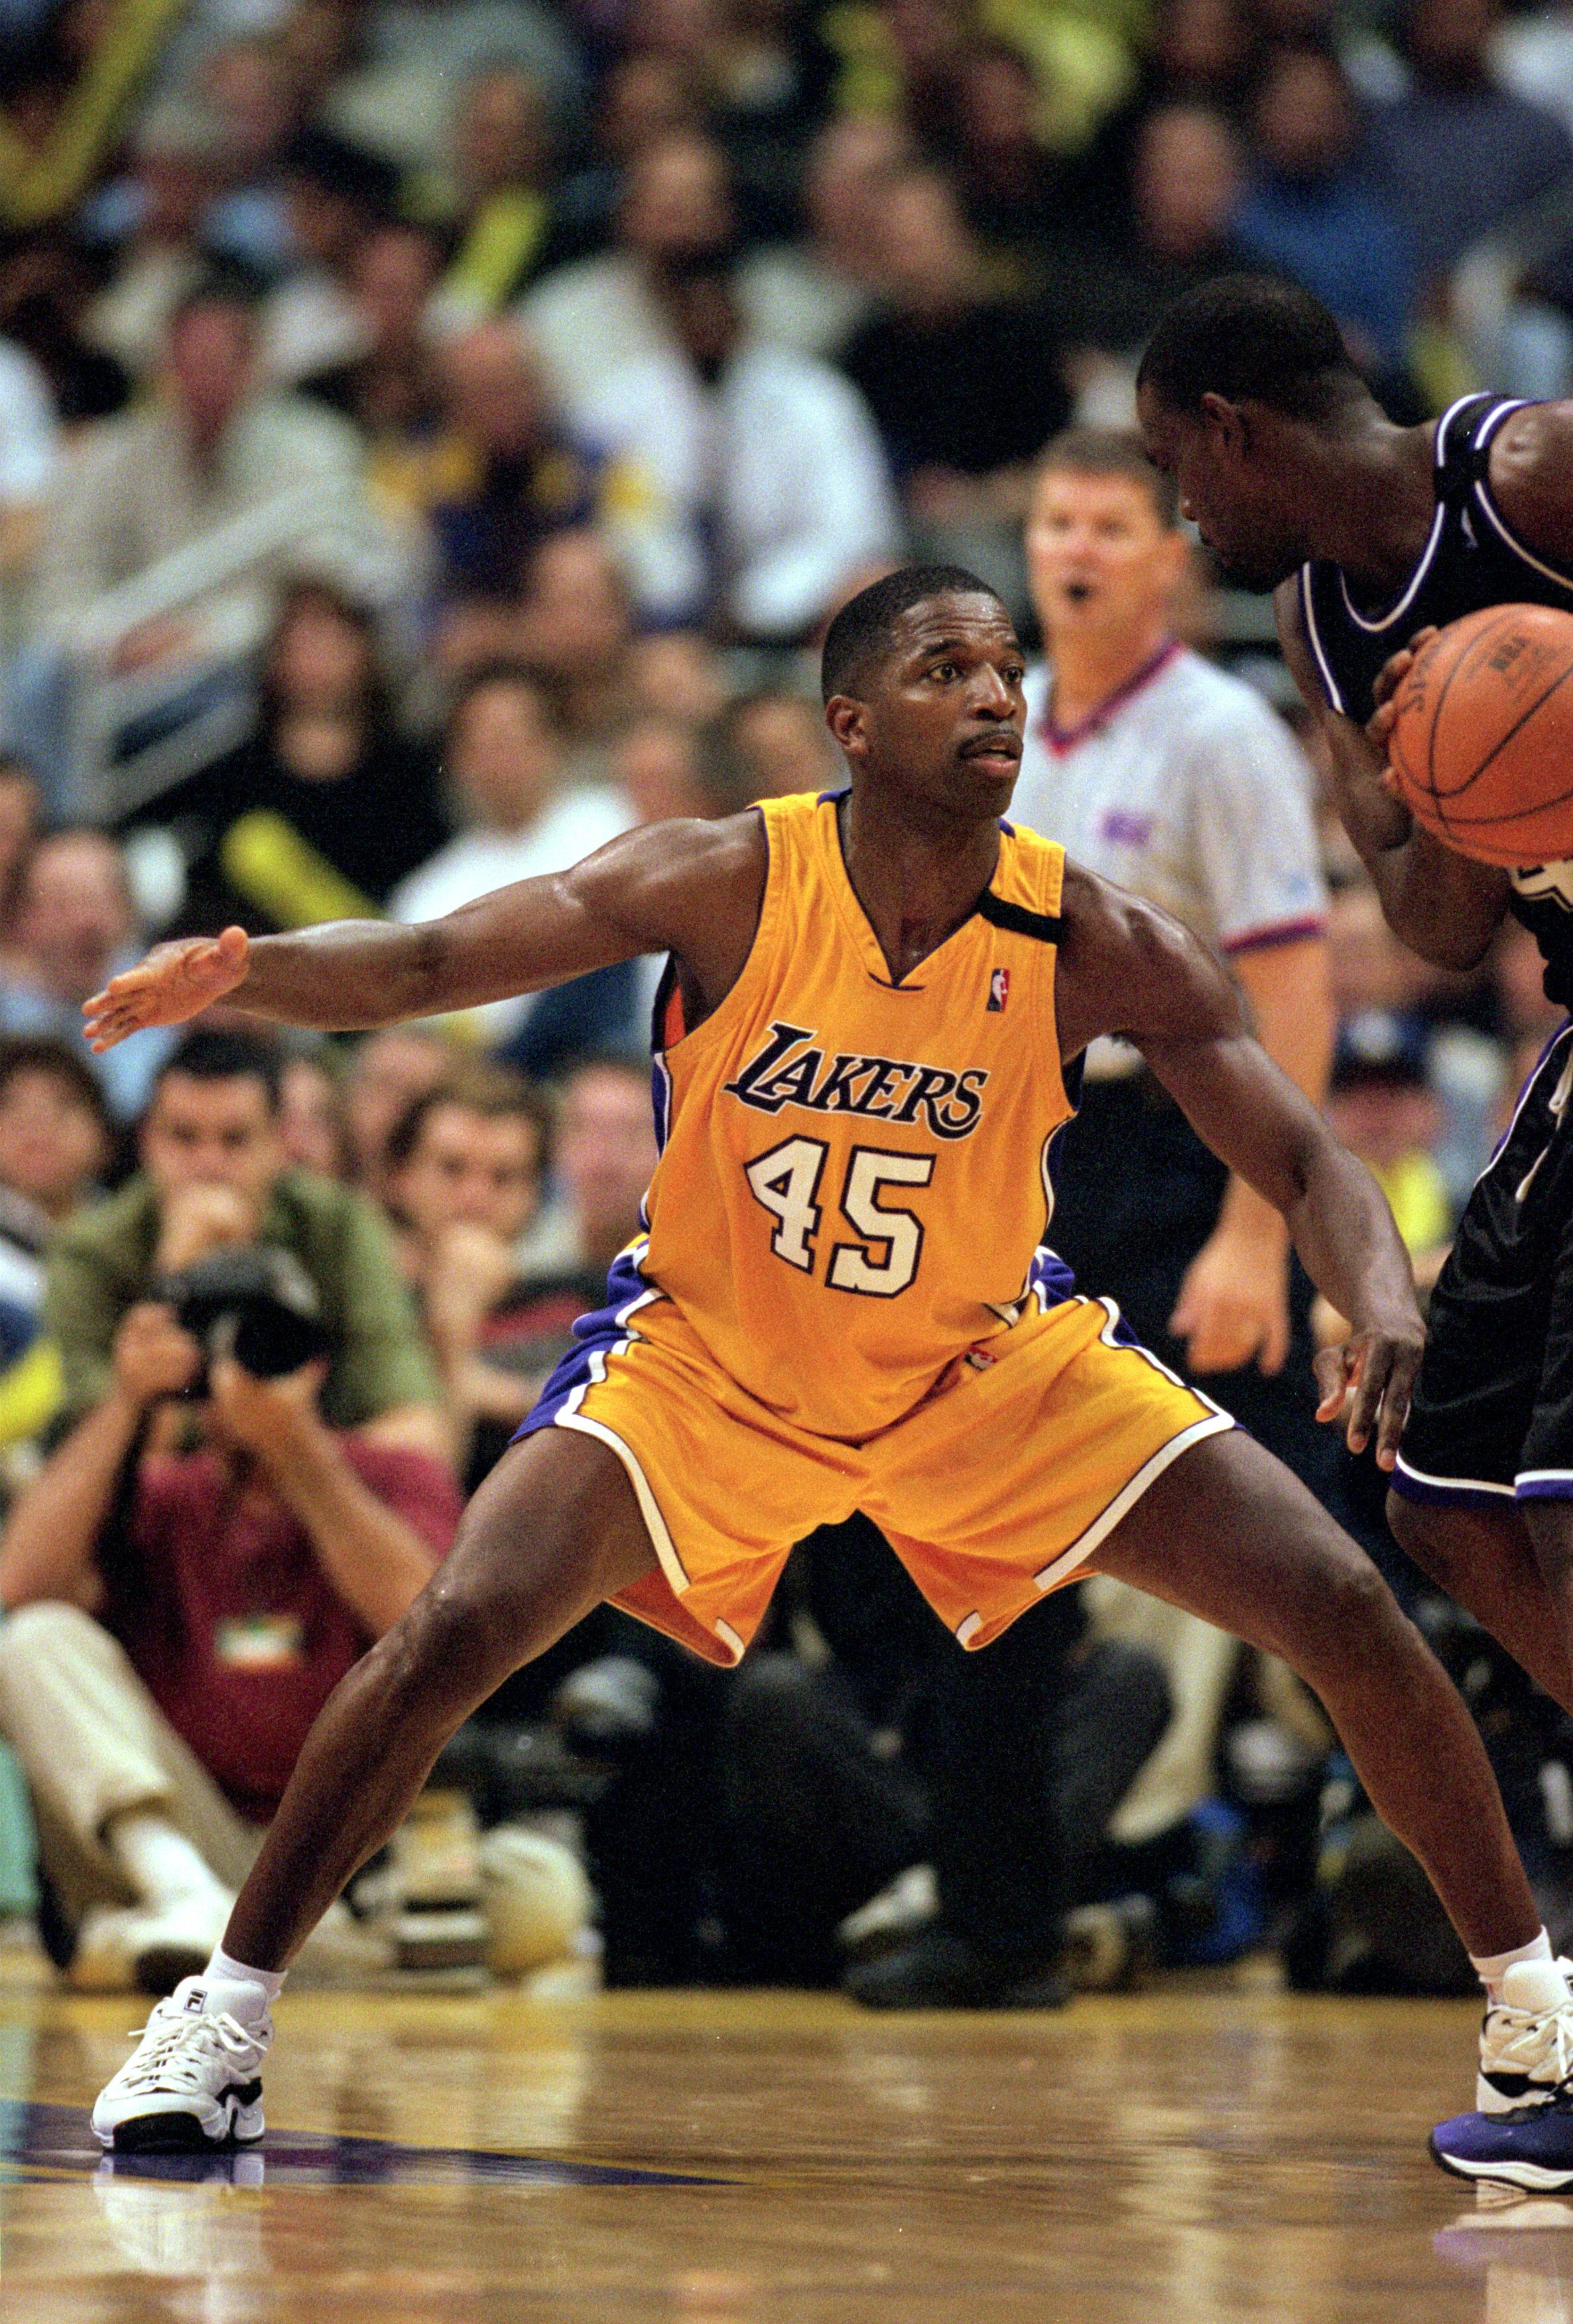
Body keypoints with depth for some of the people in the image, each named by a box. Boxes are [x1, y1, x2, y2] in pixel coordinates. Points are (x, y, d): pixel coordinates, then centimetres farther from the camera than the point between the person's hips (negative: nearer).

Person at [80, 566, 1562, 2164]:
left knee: (1345, 1613, -8)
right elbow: (427, 965, -22)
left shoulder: (1097, 948, -20)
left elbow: (1308, 1168, -16)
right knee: (456, 1630, -21)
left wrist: (1383, 1310, -38)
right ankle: (225, 2007, -2)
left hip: (990, 1360, 2)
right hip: (709, 1355, -1)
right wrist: (248, 973, -43)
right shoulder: (728, 885, -23)